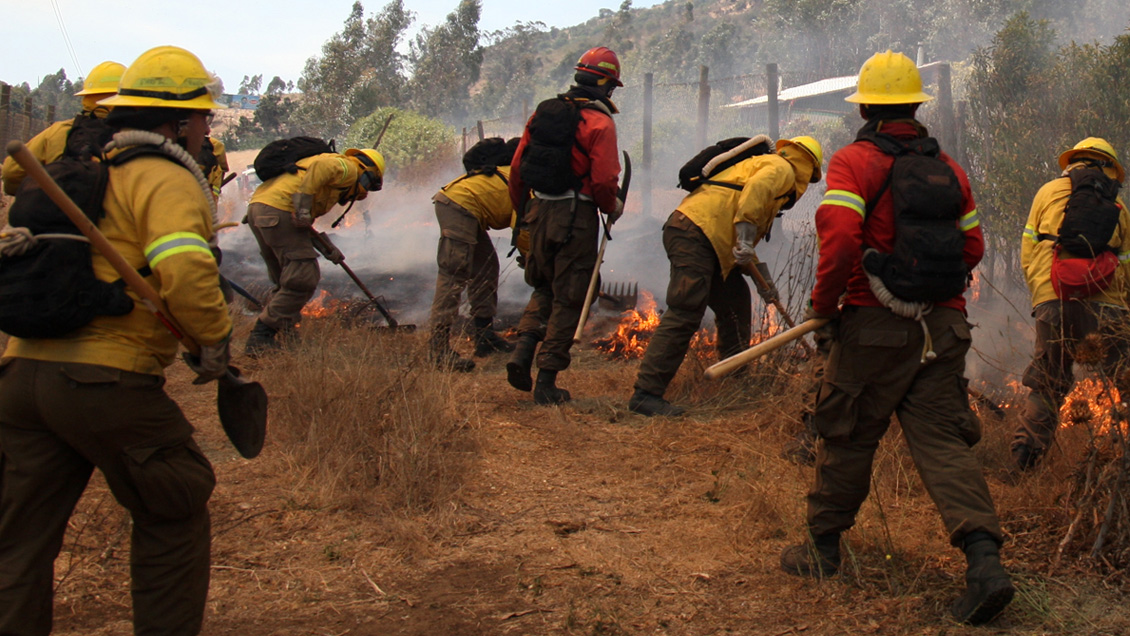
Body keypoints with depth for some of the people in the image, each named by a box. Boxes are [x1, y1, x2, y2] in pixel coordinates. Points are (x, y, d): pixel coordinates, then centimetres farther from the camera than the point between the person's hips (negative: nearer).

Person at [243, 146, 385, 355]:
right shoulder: (348, 167, 5)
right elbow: (321, 167, -19)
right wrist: (303, 207, -21)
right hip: (279, 210, -10)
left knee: (287, 281, 19)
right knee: (304, 279, -7)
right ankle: (261, 337, -7)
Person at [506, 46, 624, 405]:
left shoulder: (543, 112, 8)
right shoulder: (599, 123, -10)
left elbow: (517, 168, 10)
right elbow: (603, 180, -17)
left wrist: (522, 210, 23)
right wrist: (613, 208, 4)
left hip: (539, 210, 6)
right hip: (576, 215, -5)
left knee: (544, 286, 24)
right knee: (568, 298, 4)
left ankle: (524, 348, 5)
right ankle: (546, 382, 6)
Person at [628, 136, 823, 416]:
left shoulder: (764, 163, 34)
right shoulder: (782, 169, 5)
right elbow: (755, 190, -18)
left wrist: (759, 274, 29)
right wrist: (745, 241, -23)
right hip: (694, 232, -10)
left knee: (735, 300, 19)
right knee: (685, 314, -16)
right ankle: (646, 394, -19)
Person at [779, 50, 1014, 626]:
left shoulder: (853, 162, -7)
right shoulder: (947, 168, 10)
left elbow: (840, 239, -21)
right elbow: (972, 247, 14)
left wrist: (823, 303, -7)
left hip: (875, 325, -4)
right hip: (944, 327, 5)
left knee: (848, 437, 9)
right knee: (942, 439, 4)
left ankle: (823, 547, 24)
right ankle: (984, 561, -9)